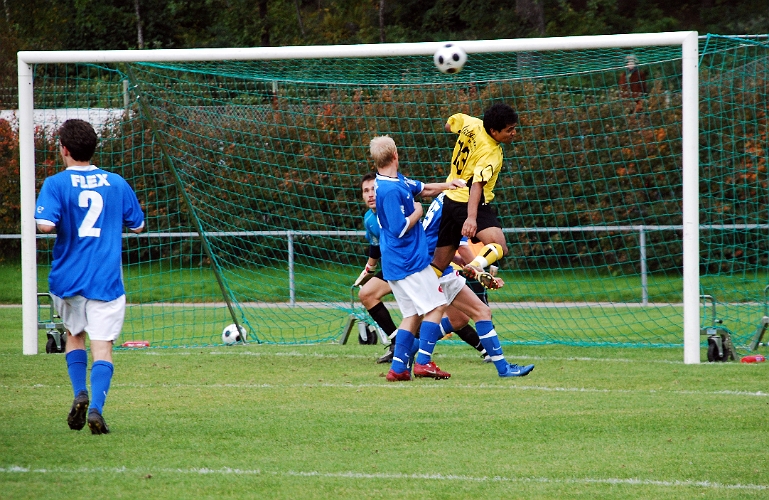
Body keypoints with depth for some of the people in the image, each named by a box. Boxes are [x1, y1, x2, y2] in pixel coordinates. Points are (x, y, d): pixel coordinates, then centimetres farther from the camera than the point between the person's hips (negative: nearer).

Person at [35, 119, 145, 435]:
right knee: (102, 346, -3)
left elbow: (46, 224, -20)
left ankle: (80, 394, 4)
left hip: (67, 278, 0)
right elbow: (138, 225, 13)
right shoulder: (116, 183, 4)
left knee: (74, 335, 22)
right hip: (106, 279, 0)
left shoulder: (56, 184, -6)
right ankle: (96, 408, -20)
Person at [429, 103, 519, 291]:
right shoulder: (491, 154, -19)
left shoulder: (472, 125, 1)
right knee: (499, 246, -29)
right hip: (468, 203, -9)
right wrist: (471, 217, -42)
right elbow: (476, 184, -32)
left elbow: (451, 122, 21)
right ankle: (476, 267, -54)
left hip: (450, 199, 9)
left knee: (439, 263, 15)